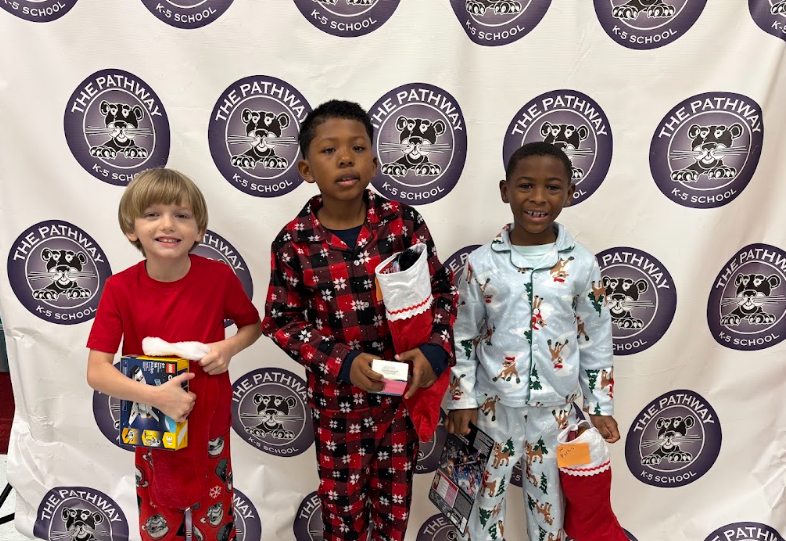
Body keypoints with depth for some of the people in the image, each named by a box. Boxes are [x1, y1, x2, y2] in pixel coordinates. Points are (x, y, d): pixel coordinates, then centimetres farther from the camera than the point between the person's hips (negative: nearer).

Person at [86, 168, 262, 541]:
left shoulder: (218, 276, -16)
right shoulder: (120, 288, -16)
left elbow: (253, 324, 1)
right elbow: (96, 371, -18)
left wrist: (230, 347, -19)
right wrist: (155, 396, -31)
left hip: (210, 423, 0)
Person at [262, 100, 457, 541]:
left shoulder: (403, 220, -10)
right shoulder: (294, 243, -14)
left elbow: (442, 288, -2)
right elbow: (281, 321, -7)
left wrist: (434, 350, -17)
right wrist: (342, 362, -19)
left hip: (404, 387, 2)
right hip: (337, 396, -1)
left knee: (396, 494, 22)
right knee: (343, 498, 20)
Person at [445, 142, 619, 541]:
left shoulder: (581, 263, -7)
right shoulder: (481, 262, -10)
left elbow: (596, 339, 1)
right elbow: (464, 337, -2)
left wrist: (600, 406, 3)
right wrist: (461, 399, -2)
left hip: (556, 407, 1)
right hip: (495, 403, 0)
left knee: (549, 496, 19)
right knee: (485, 492, 17)